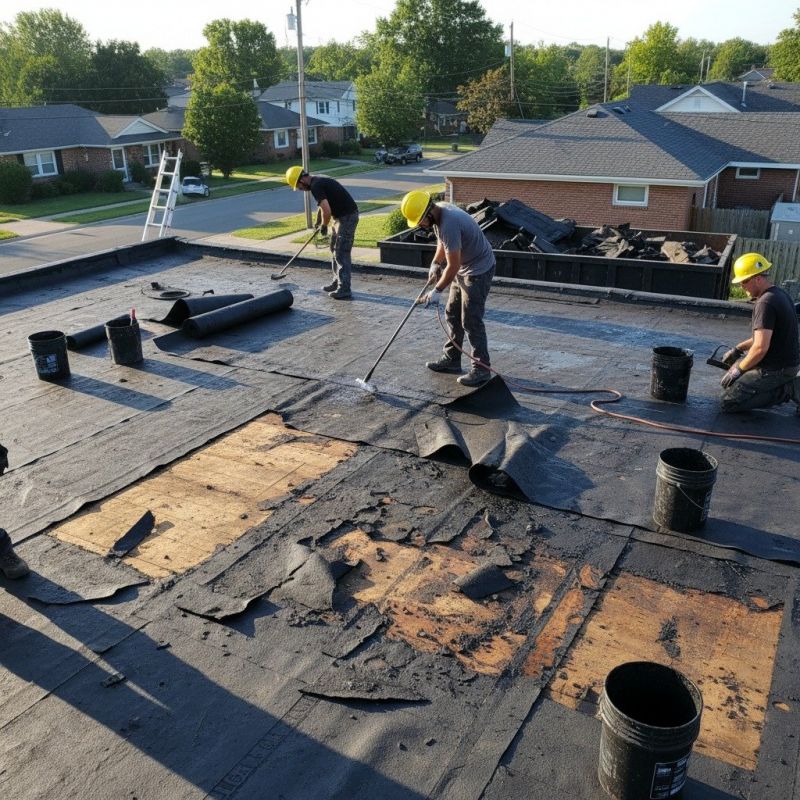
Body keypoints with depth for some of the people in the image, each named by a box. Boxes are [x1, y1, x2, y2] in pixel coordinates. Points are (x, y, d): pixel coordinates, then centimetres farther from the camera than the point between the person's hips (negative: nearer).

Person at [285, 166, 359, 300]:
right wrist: (321, 223, 31)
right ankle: (337, 282, 27)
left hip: (347, 217, -10)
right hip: (341, 216, 10)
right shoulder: (318, 181, 13)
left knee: (341, 254, -8)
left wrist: (324, 226, -9)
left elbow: (327, 211, -26)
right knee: (335, 250, 18)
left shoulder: (316, 186, -19)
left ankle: (344, 290, -5)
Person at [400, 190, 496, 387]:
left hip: (478, 271, -10)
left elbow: (453, 266, -28)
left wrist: (437, 291, -20)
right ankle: (452, 359, 25)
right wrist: (435, 264, 7)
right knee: (452, 315, 14)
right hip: (463, 268, 10)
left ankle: (481, 369, 0)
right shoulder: (440, 210, -1)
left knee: (471, 321, -8)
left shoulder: (449, 225, -32)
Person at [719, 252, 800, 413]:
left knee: (729, 401, -10)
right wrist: (738, 349, 16)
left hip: (777, 368, -10)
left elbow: (760, 348, -26)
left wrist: (739, 369, -11)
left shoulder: (765, 303, -22)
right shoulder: (780, 294, 9)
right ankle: (787, 384, 12)